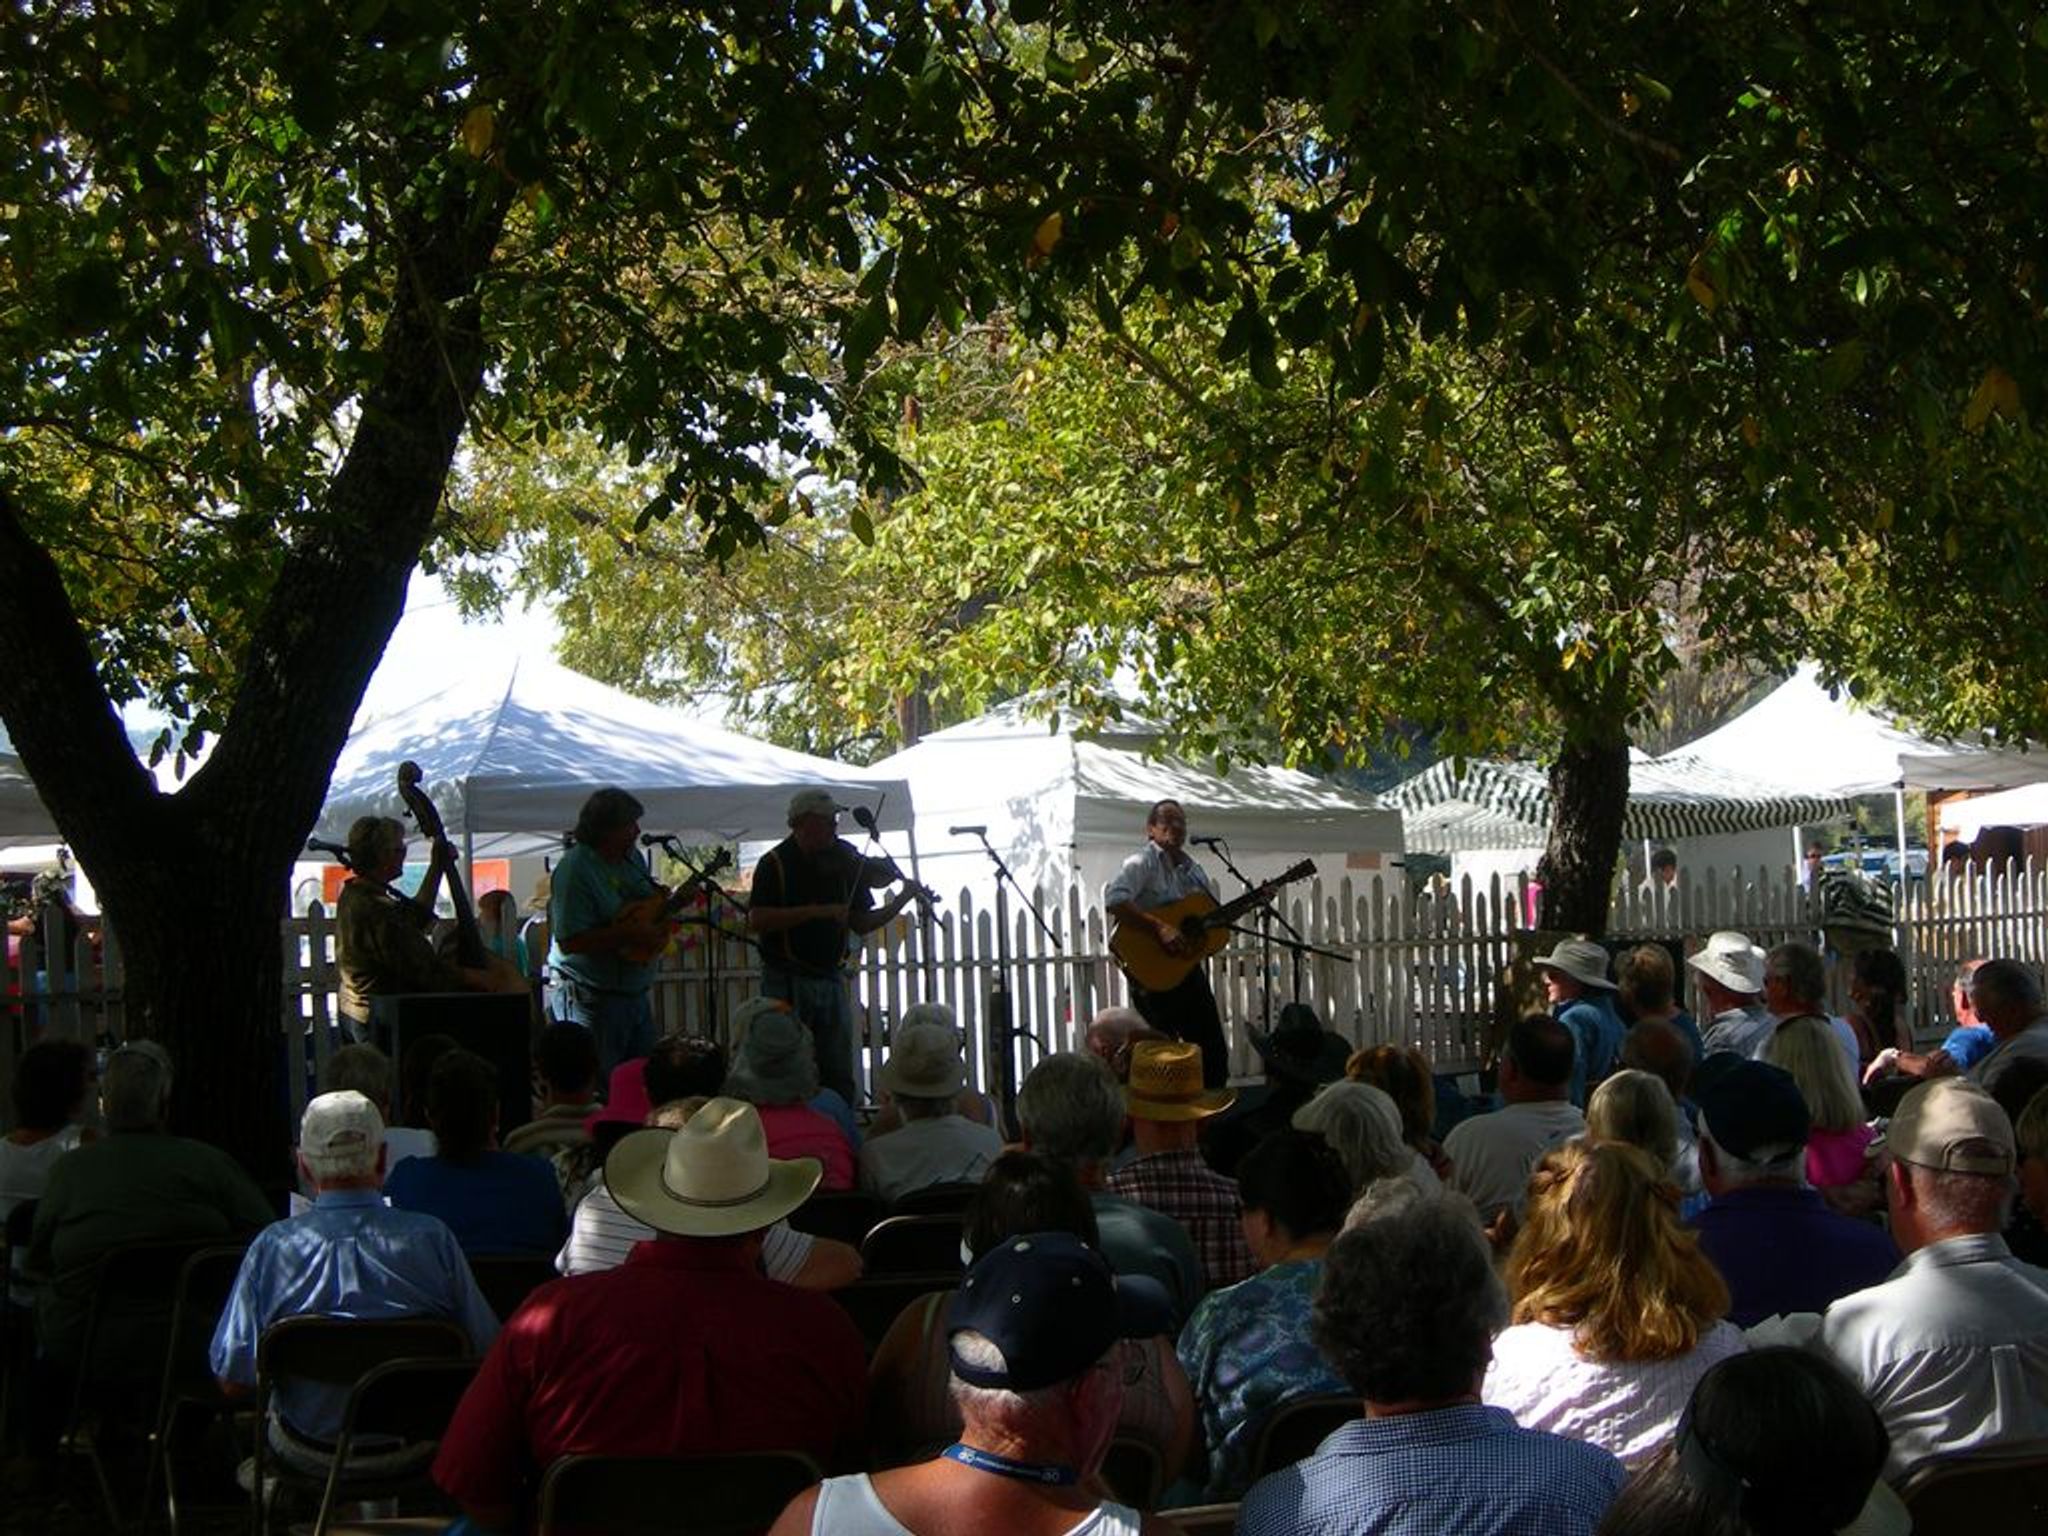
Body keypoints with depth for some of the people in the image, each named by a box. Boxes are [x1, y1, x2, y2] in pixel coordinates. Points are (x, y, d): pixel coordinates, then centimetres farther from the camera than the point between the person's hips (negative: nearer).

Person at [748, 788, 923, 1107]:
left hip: (832, 981, 4)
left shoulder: (845, 862, 7)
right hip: (786, 982, -4)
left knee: (840, 1078, 5)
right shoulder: (775, 864, -6)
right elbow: (756, 921, -19)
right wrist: (817, 911, -22)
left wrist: (901, 901, -6)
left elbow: (861, 924, 9)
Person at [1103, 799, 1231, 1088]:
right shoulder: (1144, 862, -11)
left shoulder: (1191, 869, 14)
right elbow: (1113, 901, -28)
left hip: (1188, 967, 8)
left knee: (1214, 1053, 10)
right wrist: (1159, 927, -30)